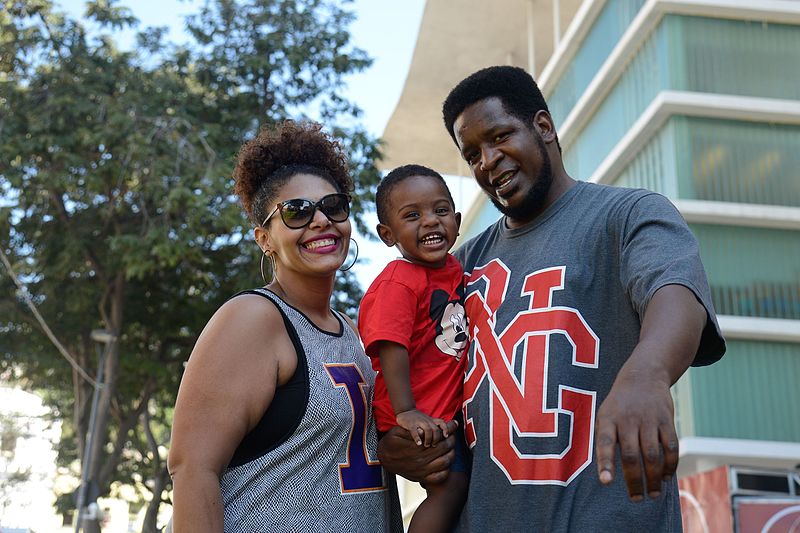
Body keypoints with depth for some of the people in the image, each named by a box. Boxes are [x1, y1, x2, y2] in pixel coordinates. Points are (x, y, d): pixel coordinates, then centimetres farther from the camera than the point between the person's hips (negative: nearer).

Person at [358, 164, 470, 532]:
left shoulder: (454, 269, 6)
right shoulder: (398, 282, -19)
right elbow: (391, 348, -26)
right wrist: (406, 412, -29)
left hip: (449, 411, 9)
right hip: (417, 418, -9)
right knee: (450, 485, -15)